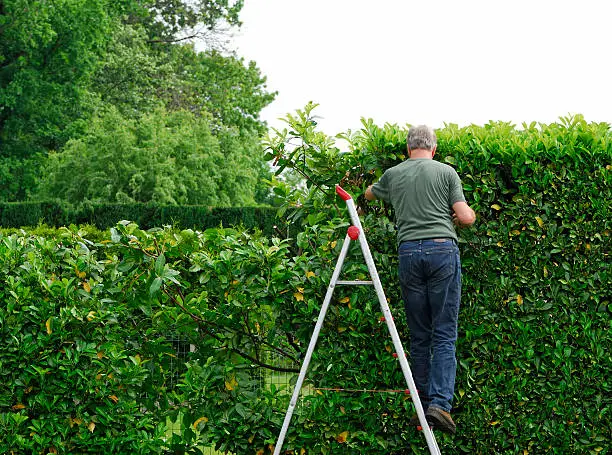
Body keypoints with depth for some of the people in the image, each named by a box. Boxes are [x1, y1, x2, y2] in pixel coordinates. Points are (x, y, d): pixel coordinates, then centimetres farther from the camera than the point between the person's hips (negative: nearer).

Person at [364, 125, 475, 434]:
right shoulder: (446, 172, 5)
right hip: (443, 249, -2)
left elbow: (369, 194, 36)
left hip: (409, 252, 3)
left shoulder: (393, 175, 14)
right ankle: (440, 403, -16)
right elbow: (465, 217, 0)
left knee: (419, 336, 10)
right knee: (444, 334, -3)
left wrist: (371, 192, 60)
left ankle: (424, 406, 12)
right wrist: (468, 216, 24)